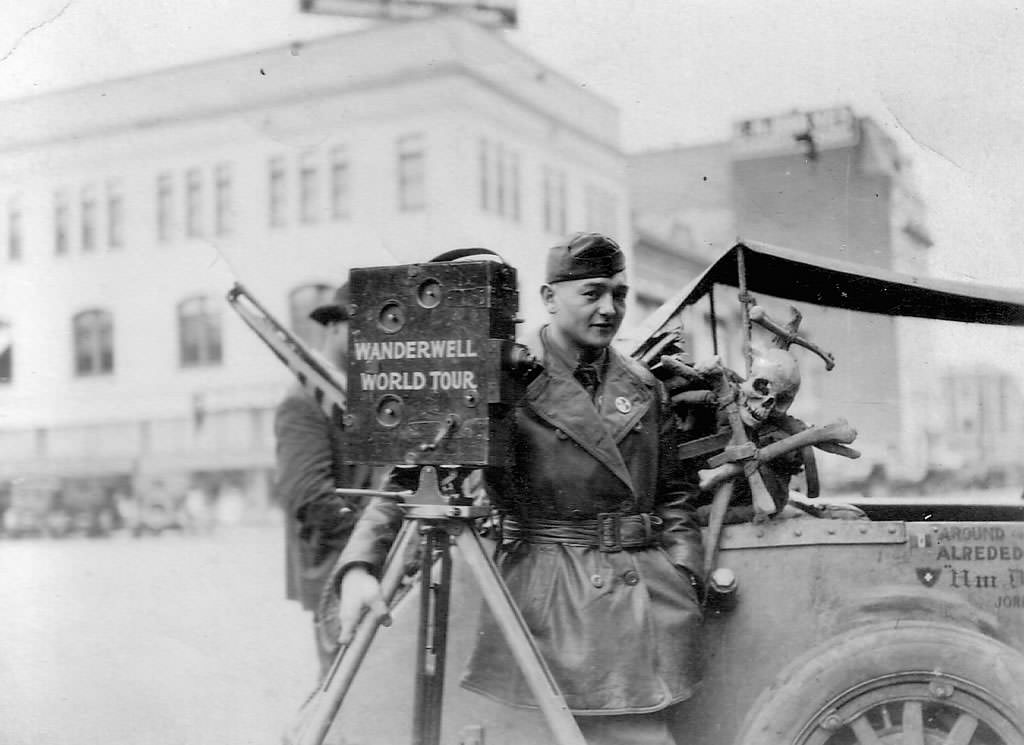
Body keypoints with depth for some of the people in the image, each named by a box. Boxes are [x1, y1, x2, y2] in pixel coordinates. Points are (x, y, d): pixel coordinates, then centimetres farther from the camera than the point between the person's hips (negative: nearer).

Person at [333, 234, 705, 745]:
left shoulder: (645, 387, 12)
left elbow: (675, 493, 20)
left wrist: (685, 578, 6)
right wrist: (359, 567, -26)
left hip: (647, 596, 5)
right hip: (552, 599, -5)